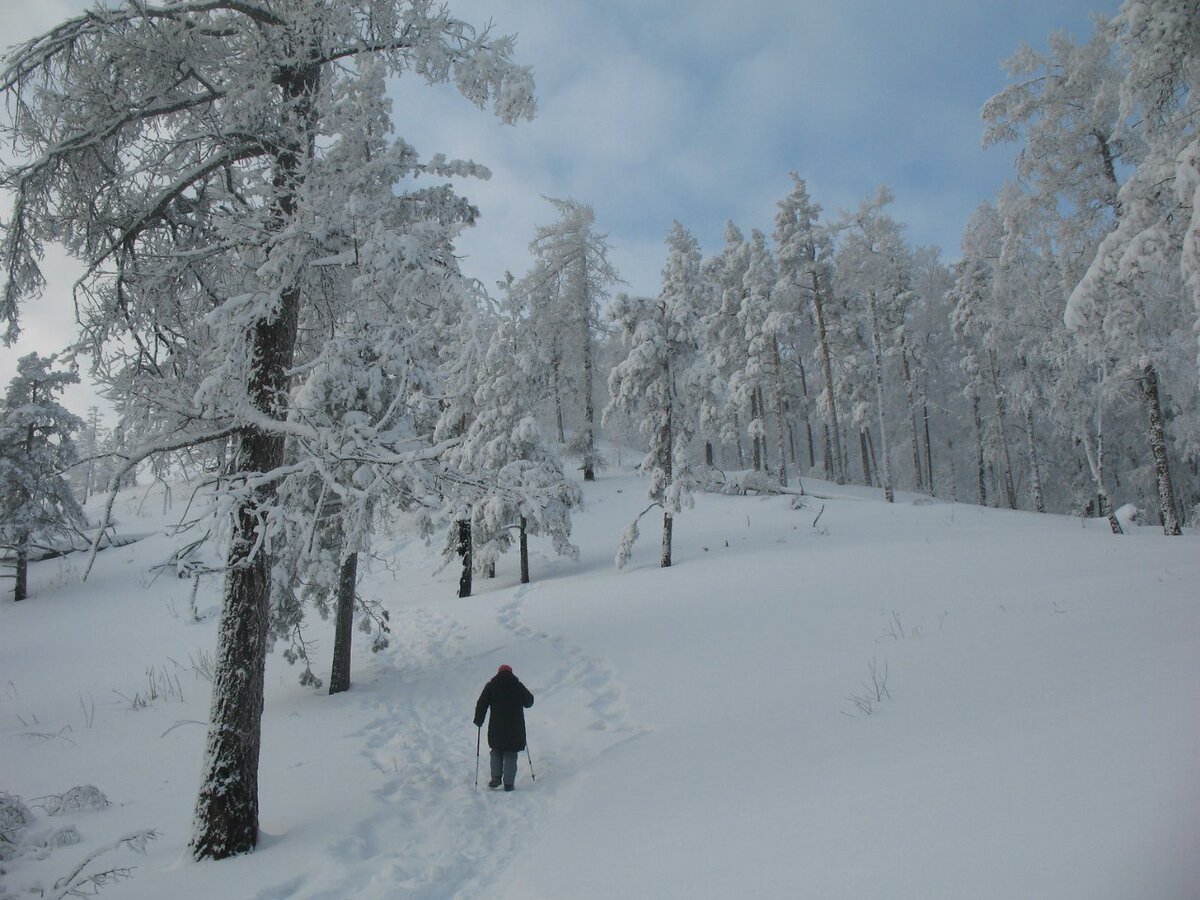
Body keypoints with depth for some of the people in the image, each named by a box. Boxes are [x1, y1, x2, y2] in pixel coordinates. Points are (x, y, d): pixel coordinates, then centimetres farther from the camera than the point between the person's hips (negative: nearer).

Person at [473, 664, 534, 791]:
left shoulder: (491, 686, 2)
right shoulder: (518, 686, 4)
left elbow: (482, 704, -1)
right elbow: (529, 702, 13)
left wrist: (478, 720, 11)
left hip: (496, 728, 0)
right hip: (515, 727, 0)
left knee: (496, 752, 19)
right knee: (510, 754, 7)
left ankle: (496, 778, 7)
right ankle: (508, 783, 1)